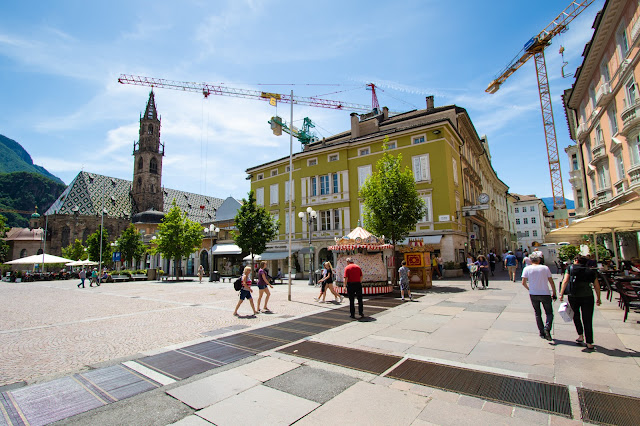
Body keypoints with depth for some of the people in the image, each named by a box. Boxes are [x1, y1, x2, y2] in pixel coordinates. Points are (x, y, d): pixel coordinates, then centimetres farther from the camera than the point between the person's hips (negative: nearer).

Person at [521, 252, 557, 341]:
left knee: (537, 314, 15)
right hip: (545, 294, -1)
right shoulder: (545, 268, -3)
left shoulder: (527, 269, -2)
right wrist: (554, 293, 8)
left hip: (533, 294, 1)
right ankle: (547, 328, -11)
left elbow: (523, 283, -5)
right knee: (549, 313, 12)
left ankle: (542, 332, 15)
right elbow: (551, 282, -2)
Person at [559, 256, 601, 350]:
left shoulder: (570, 268, 3)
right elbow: (597, 286, 10)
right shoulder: (591, 271, 9)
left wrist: (561, 294, -3)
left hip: (573, 296, -1)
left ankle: (580, 336, 18)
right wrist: (598, 299, 22)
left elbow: (565, 281, -6)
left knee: (576, 316, 21)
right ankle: (589, 343, 9)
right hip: (588, 297, 1)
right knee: (587, 320, 7)